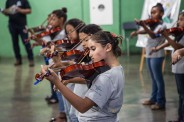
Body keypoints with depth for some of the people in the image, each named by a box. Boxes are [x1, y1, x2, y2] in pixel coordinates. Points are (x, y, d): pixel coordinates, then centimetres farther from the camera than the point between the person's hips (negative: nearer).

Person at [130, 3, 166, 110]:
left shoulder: (162, 26, -13)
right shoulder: (152, 24, 13)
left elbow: (153, 35, -29)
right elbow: (146, 31, 3)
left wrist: (144, 26, -42)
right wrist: (137, 32, -17)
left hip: (157, 55, -8)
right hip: (149, 54, 8)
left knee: (158, 79, -3)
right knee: (154, 78, 16)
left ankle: (161, 102, 1)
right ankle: (154, 98, 25)